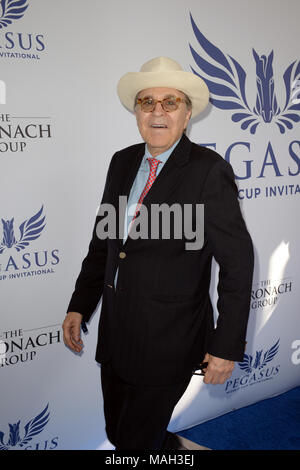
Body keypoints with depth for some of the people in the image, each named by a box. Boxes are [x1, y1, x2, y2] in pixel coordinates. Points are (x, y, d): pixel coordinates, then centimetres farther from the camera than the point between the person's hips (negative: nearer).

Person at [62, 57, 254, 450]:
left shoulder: (209, 170, -14)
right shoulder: (123, 162, 5)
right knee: (117, 434, 22)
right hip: (115, 333, 6)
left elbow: (237, 262, -13)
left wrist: (228, 347, -13)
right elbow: (102, 241, 11)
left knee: (137, 441, 7)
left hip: (168, 341, -6)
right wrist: (79, 307, 8)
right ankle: (173, 449, 48)